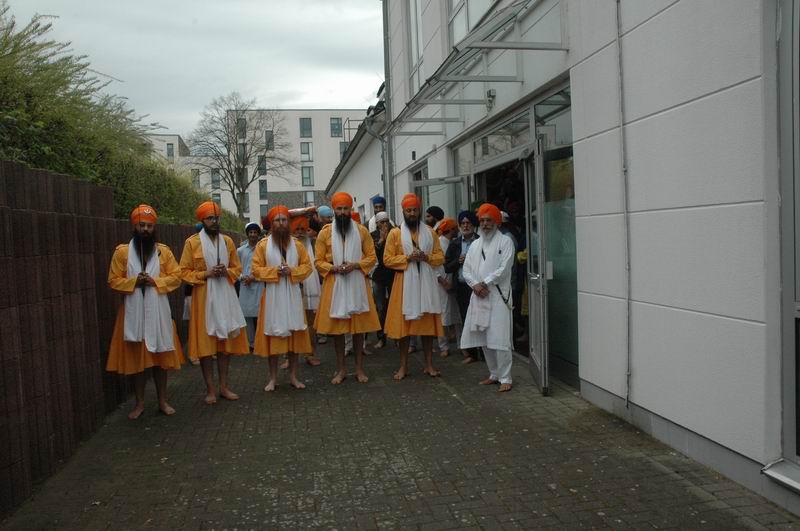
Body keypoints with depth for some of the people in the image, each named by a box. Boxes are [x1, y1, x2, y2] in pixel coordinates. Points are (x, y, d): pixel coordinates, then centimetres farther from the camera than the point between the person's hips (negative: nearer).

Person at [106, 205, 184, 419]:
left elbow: (176, 277, 0)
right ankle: (140, 403, 19)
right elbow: (113, 280, 0)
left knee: (160, 356, 7)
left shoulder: (164, 251, 3)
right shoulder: (122, 251, 0)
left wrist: (155, 281, -16)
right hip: (133, 312, 0)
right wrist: (133, 282, -17)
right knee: (136, 357, 6)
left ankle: (162, 401, 19)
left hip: (157, 311, 1)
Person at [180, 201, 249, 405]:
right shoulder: (192, 242, -4)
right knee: (206, 343, 0)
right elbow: (185, 272, -4)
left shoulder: (227, 241, 8)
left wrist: (227, 271, -8)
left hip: (226, 296, 4)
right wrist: (206, 274, -17)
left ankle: (224, 386, 18)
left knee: (226, 341, 7)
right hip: (204, 297, -4)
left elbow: (237, 267, 13)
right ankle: (210, 389, 11)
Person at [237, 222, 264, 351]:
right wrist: (242, 277, -7)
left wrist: (254, 277, -11)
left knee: (259, 314, -3)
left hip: (259, 286, -3)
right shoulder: (240, 250, 9)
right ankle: (251, 342, 15)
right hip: (245, 286, 3)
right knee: (247, 314, 4)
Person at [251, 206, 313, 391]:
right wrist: (274, 271, -17)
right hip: (272, 295, -2)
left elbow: (307, 266, 5)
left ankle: (293, 376, 16)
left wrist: (292, 271, -13)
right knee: (273, 334, 0)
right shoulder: (263, 245, 0)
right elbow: (256, 269, -3)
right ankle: (273, 378, 12)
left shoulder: (297, 244, 7)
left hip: (293, 295, 2)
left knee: (294, 333, 4)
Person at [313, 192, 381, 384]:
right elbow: (318, 261, 1)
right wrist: (334, 268, -16)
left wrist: (355, 265, -14)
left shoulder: (362, 231, 2)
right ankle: (341, 369, 16)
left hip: (357, 283, 0)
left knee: (359, 325, 5)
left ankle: (359, 368, 17)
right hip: (335, 284, 0)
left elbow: (372, 257, 3)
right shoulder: (325, 233, 1)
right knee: (336, 326, 4)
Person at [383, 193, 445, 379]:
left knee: (428, 322, 5)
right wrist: (407, 258, -16)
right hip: (405, 283, -2)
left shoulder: (430, 232, 8)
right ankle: (403, 366, 12)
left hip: (426, 283, 2)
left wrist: (427, 257, -12)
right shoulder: (395, 233, 1)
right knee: (404, 323, 1)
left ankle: (429, 364, 15)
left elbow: (440, 257, 8)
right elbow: (387, 259, -3)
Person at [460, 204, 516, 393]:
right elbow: (466, 269, 10)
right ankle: (494, 374, 23)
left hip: (498, 295, -6)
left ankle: (505, 378, 0)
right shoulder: (475, 245, 16)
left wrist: (484, 283, -11)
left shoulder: (505, 241, -1)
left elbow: (504, 269, -11)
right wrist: (475, 285, -8)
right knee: (483, 339, 10)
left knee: (499, 339, -9)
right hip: (479, 296, 6)